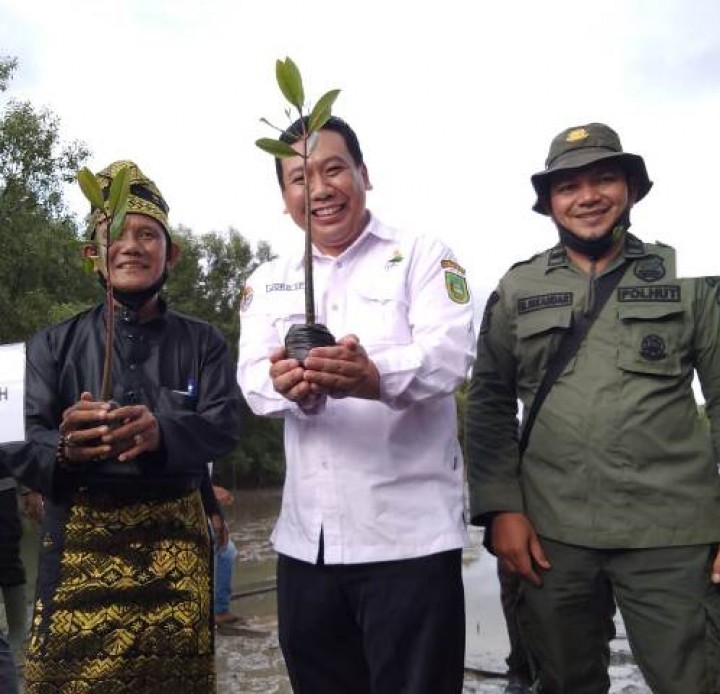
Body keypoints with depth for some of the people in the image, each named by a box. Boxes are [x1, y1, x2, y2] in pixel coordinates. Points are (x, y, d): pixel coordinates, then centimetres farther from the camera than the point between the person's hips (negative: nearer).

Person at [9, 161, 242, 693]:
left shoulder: (204, 343, 6)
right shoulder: (54, 345, 5)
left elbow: (225, 425, -6)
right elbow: (26, 445, -3)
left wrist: (160, 432, -28)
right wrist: (65, 447, -27)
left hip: (177, 543, 1)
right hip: (79, 546, 0)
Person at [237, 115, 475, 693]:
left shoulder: (423, 258, 0)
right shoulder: (268, 282, 12)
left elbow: (451, 352, -15)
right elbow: (252, 376, -2)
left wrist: (377, 377, -37)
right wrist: (287, 384, -27)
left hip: (408, 535, -4)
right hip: (306, 539, 4)